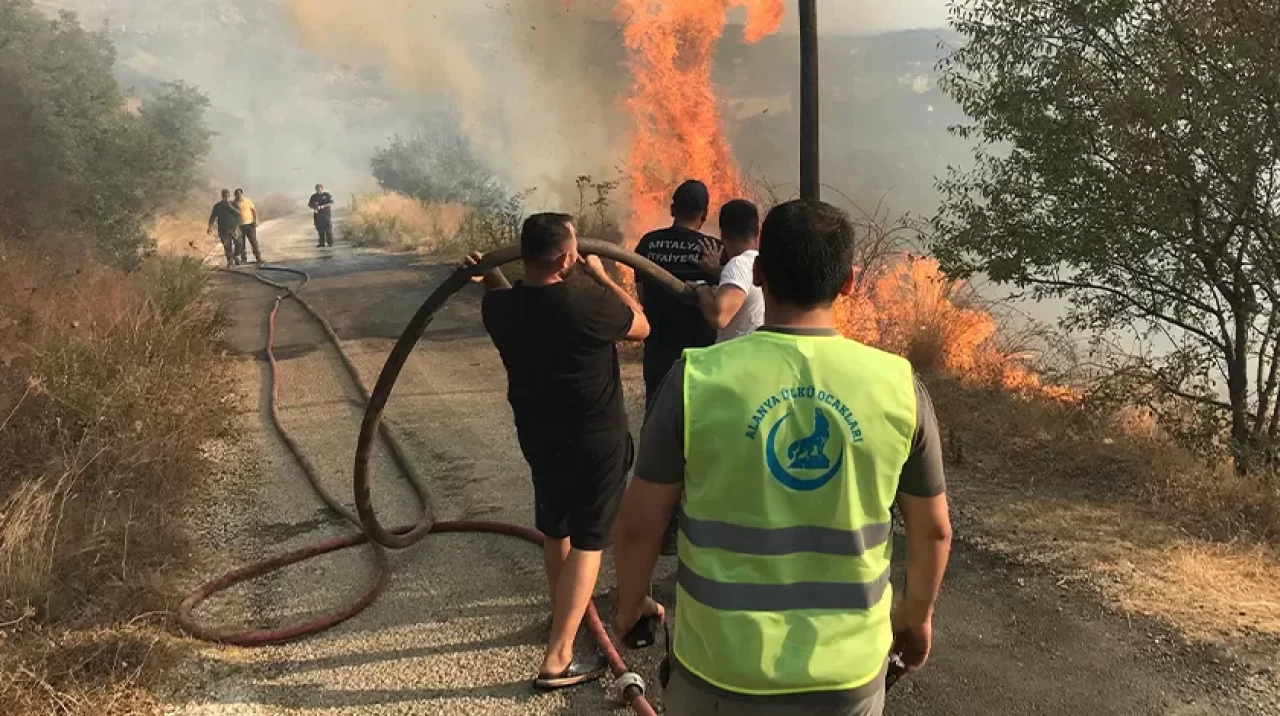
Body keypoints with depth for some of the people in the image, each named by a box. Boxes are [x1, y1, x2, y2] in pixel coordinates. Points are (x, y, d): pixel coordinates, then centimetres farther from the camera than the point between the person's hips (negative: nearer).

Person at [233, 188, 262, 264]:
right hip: (239, 226, 2)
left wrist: (255, 221, -7)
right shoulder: (234, 203, 3)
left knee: (254, 242, -2)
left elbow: (254, 210, 2)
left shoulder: (248, 200, -1)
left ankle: (258, 258, 2)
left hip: (249, 224, -2)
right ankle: (243, 259, 14)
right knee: (240, 243, 4)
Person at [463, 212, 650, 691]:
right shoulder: (587, 302, -26)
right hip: (596, 439, -6)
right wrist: (601, 277, 1)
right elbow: (641, 326, -6)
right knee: (587, 539, 4)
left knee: (554, 528, 24)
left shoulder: (498, 306, -9)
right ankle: (558, 658, 3)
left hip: (536, 435, 6)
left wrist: (488, 273, 18)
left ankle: (563, 614, 46)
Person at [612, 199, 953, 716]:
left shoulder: (697, 379, -16)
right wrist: (917, 614, 20)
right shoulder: (899, 385, -10)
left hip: (721, 666, -1)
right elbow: (933, 529, 2)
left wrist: (630, 604, 12)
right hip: (849, 667, 2)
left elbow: (638, 523, -7)